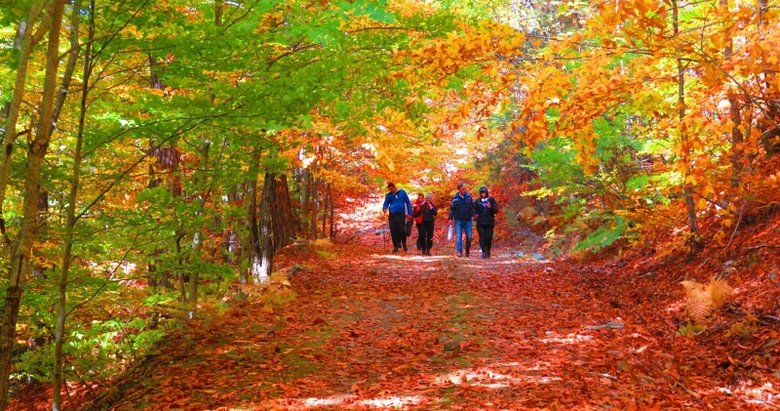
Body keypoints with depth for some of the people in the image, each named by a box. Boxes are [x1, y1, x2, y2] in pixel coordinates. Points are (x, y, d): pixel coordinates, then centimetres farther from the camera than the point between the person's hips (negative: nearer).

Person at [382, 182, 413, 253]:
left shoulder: (402, 193, 3)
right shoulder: (388, 195, 9)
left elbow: (408, 202, 5)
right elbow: (386, 203, 9)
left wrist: (409, 213, -1)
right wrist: (384, 208, -15)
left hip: (401, 214, -2)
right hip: (392, 215, 2)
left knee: (402, 230, -9)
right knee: (393, 231, 0)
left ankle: (404, 243, 15)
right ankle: (396, 246, 10)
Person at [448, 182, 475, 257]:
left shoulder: (469, 197, 2)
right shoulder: (455, 198, -1)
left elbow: (473, 207, 6)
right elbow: (452, 208, 3)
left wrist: (473, 215, -7)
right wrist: (450, 218, -5)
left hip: (468, 220, 1)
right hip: (458, 220, -1)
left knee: (469, 236, 1)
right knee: (458, 236, -6)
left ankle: (467, 251, 18)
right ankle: (459, 252, -7)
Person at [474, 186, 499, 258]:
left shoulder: (491, 200, 6)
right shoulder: (477, 201, 9)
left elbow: (496, 210, 2)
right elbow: (475, 210, 14)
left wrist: (490, 207, -17)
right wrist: (475, 214, -7)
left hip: (489, 222, -1)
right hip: (480, 223, 1)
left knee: (489, 237, -2)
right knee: (482, 237, -9)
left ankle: (488, 251, 18)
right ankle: (484, 252, -8)